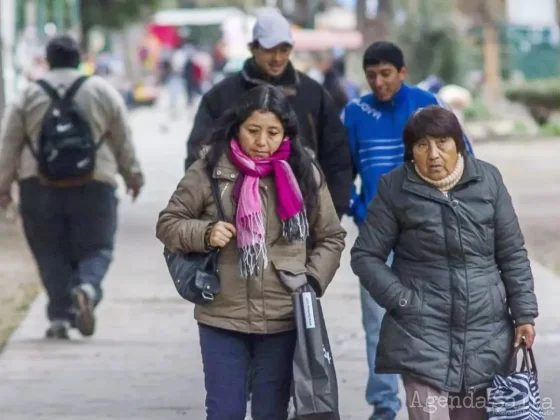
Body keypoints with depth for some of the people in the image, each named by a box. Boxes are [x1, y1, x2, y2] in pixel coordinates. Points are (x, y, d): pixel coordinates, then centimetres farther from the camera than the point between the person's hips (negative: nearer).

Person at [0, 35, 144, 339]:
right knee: (96, 247, 6)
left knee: (51, 253, 8)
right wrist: (132, 175, 21)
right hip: (93, 186, -1)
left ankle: (60, 316, 0)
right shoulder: (102, 91, 5)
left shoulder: (29, 95, 4)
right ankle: (87, 286, -23)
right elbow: (123, 139, 9)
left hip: (40, 188, 1)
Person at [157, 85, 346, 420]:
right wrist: (205, 234, -15)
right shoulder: (210, 170, -4)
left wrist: (313, 281, -3)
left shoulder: (303, 173, 1)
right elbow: (168, 224, 3)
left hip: (283, 319, 1)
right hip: (223, 317, -1)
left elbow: (331, 237, 11)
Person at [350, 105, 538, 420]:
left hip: (486, 334, 3)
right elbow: (366, 256, 2)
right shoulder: (396, 189, -3)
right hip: (422, 335, -3)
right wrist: (401, 300, -9)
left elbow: (512, 254, 7)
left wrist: (524, 313, 3)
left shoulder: (488, 181, 2)